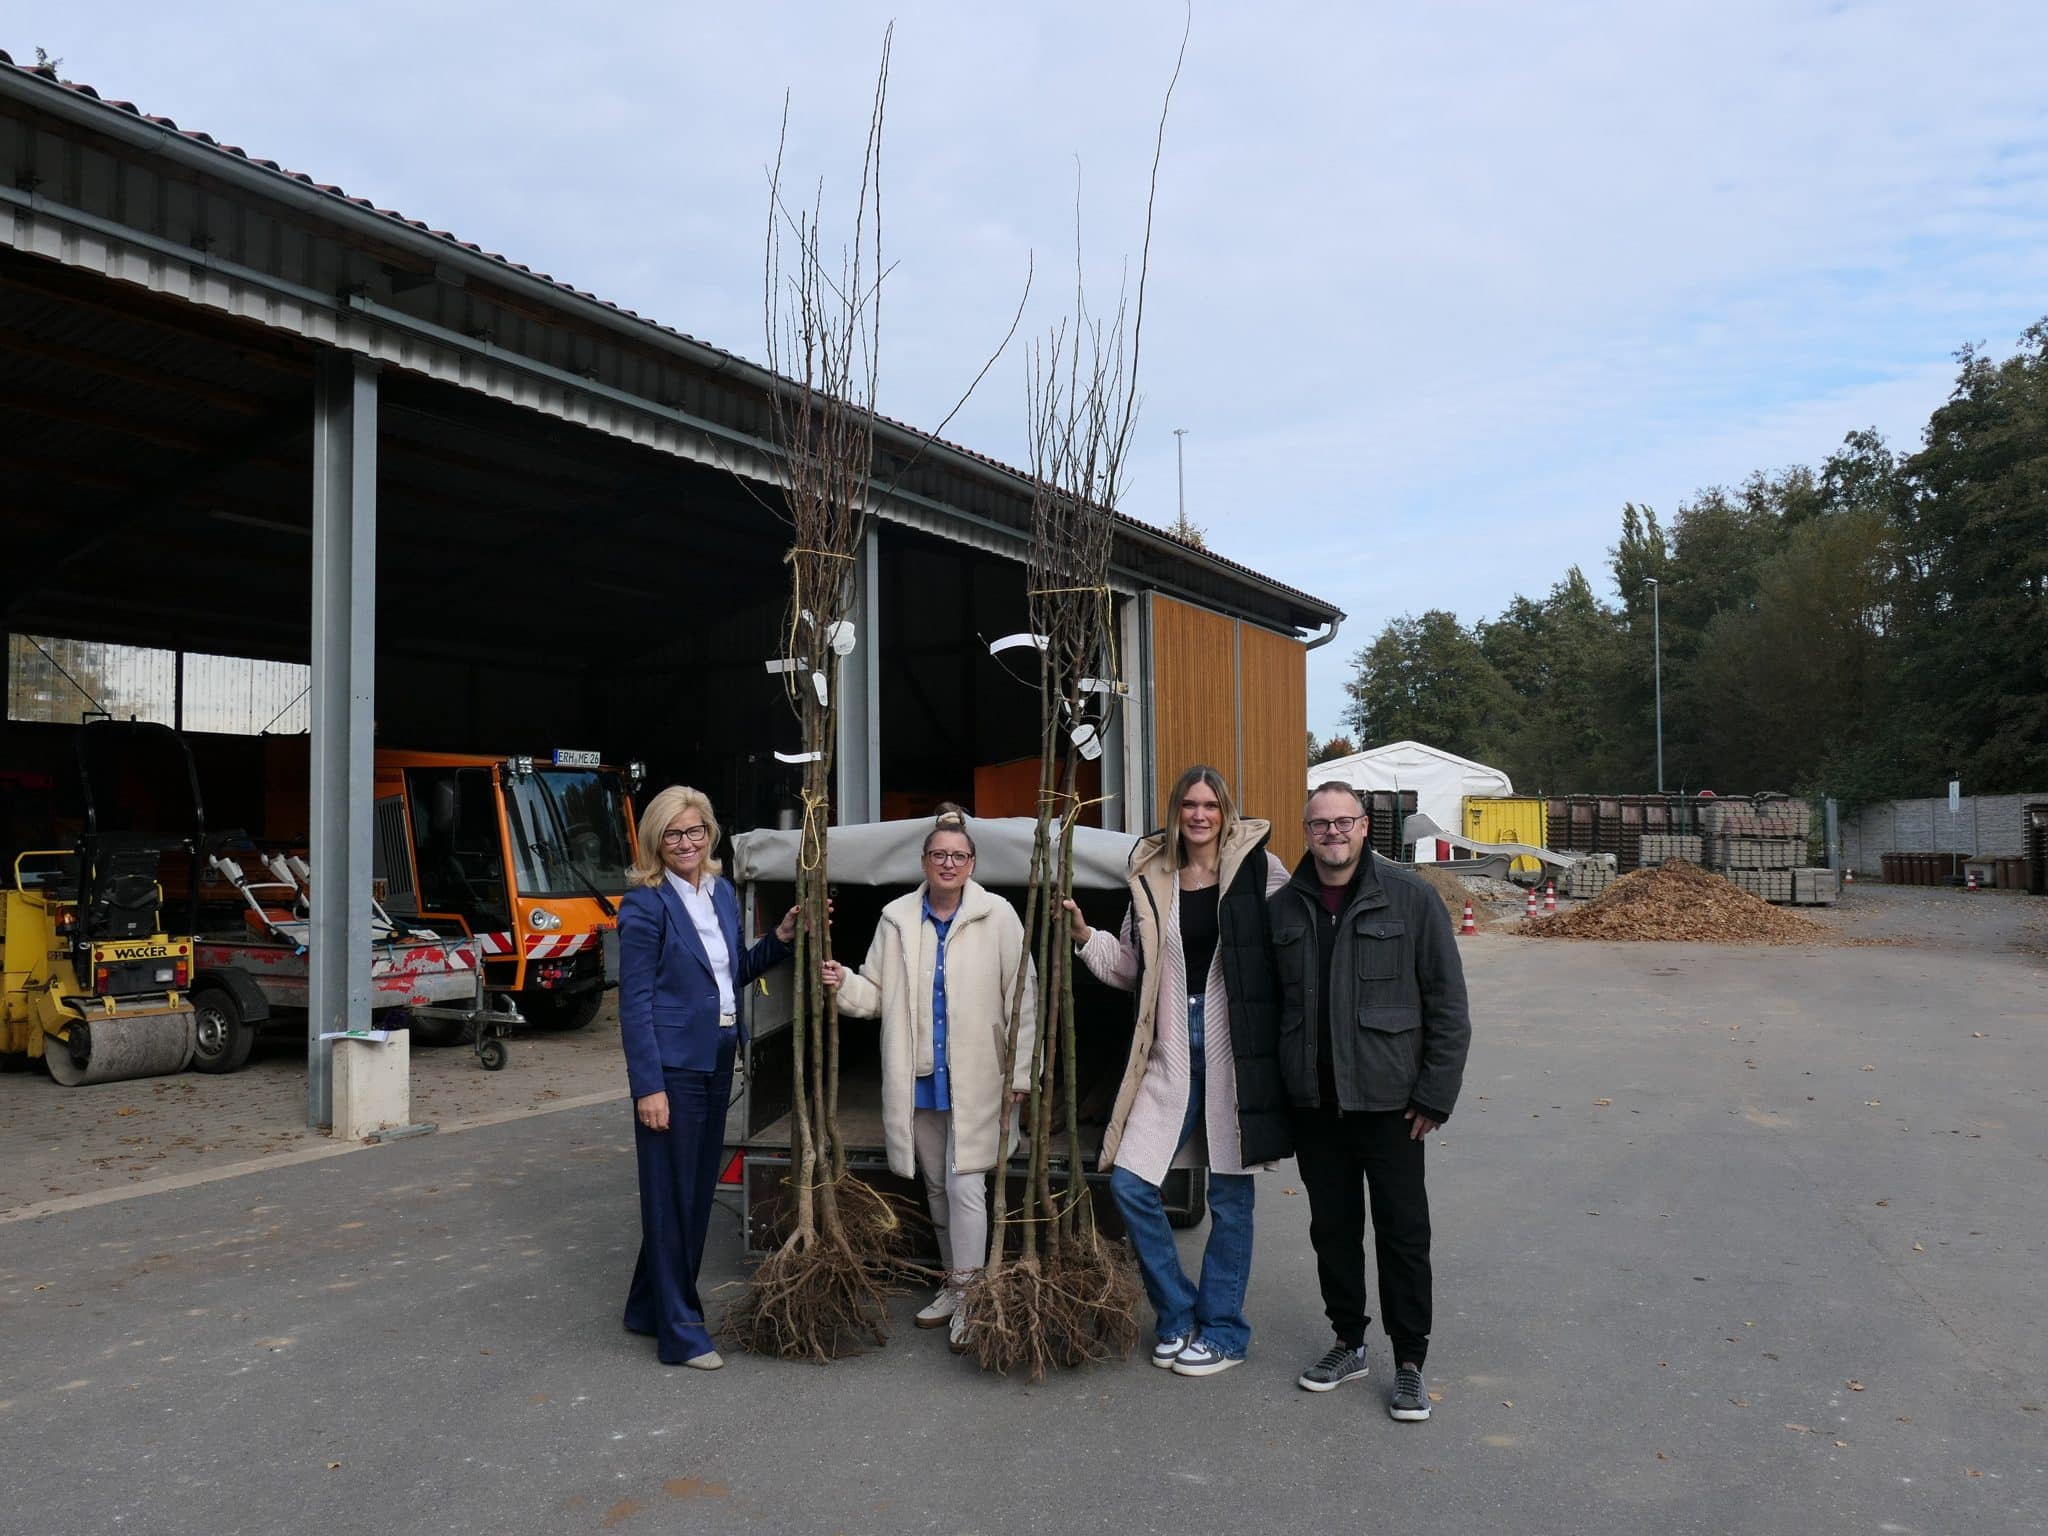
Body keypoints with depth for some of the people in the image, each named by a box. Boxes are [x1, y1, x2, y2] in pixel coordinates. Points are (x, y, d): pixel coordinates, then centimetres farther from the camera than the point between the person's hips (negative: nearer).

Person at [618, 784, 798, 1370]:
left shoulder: (723, 894, 9)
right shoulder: (645, 905, -12)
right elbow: (635, 1003, -14)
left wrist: (780, 939, 4)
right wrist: (648, 1086, -18)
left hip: (716, 1061, 8)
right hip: (672, 1066, -7)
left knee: (699, 1189, 16)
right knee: (671, 1194, 2)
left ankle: (650, 1306, 33)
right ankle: (680, 1332, 14)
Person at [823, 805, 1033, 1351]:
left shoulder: (998, 917, -6)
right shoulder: (897, 918, 4)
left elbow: (1021, 998, -6)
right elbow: (876, 992, 9)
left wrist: (1019, 1073, -8)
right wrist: (844, 983, -12)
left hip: (975, 1079, -4)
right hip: (918, 1078, 5)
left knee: (965, 1184, -8)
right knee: (936, 1184, 16)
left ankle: (967, 1296, 5)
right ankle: (953, 1282, 33)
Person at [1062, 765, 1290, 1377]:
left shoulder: (1261, 869, -4)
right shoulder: (1151, 877, 9)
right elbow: (1130, 967, 14)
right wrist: (1083, 933, 1)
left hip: (1235, 1049, -4)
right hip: (1171, 1050, 4)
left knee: (1230, 1195, 8)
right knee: (1128, 1182, -1)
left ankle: (1222, 1330, 27)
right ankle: (1178, 1315, 21)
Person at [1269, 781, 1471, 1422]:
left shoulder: (1411, 899, -5)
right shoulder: (1282, 910, 5)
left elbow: (1448, 1004, -4)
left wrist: (1435, 1095, -8)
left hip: (1388, 1102, -3)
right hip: (1313, 1104, 3)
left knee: (1403, 1235, 6)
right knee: (1332, 1229, 14)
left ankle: (1409, 1364, 21)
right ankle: (1349, 1344, 32)